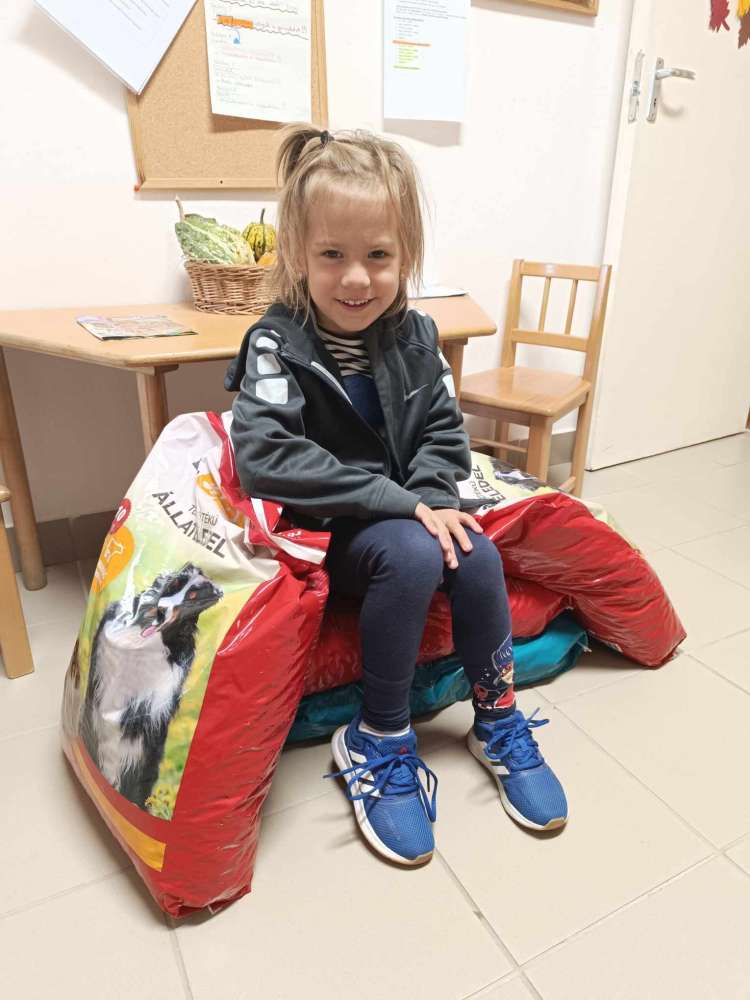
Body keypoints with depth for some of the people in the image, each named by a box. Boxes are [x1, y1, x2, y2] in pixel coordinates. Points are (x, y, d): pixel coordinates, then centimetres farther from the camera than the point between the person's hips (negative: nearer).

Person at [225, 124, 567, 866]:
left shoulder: (414, 336, -1)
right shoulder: (278, 345, -17)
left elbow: (443, 431, 3)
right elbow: (264, 457, -29)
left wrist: (431, 497, -18)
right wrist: (398, 502, -29)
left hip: (404, 515, 5)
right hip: (319, 527, -5)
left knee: (477, 556, -19)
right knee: (413, 558, -30)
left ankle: (497, 720, 5)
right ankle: (377, 742, -10)